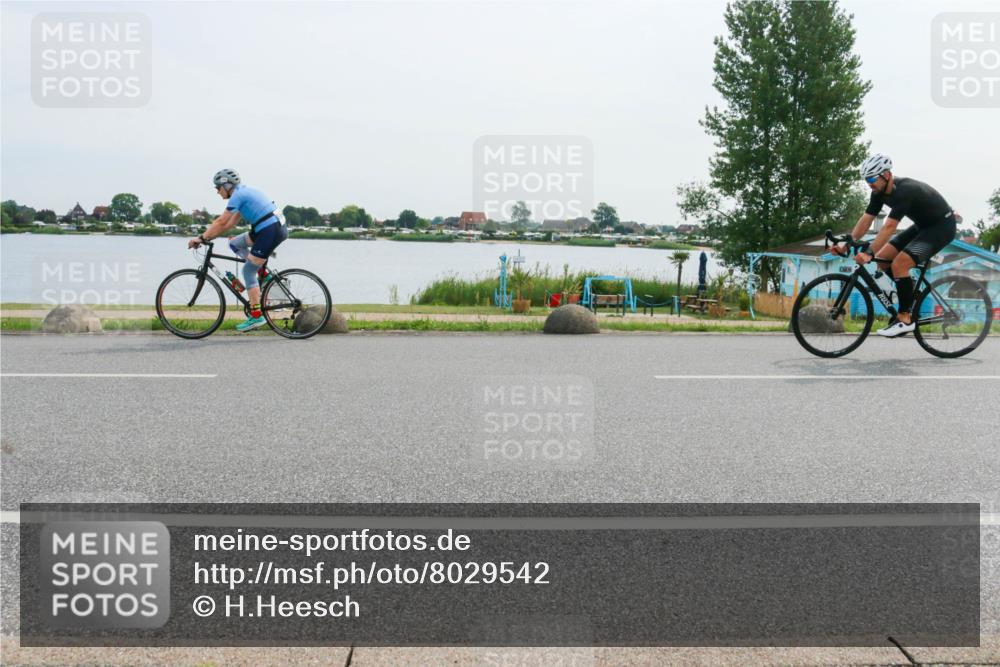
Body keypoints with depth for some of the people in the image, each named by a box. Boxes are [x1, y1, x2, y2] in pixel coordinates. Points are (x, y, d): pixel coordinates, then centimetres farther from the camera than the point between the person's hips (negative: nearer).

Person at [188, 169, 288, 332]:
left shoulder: (238, 195, -8)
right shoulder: (244, 192, 21)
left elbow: (221, 222, -10)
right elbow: (231, 223, 23)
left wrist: (202, 238, -2)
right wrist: (209, 236, 20)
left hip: (270, 232, -9)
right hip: (276, 227, 9)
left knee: (248, 271, -2)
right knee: (235, 243, 18)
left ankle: (257, 316, -1)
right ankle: (263, 274, 12)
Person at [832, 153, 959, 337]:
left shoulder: (904, 191, -31)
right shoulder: (879, 191, -6)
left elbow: (889, 227, -39)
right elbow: (865, 220, -6)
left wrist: (868, 254, -44)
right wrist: (846, 245, -15)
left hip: (942, 226, -9)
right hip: (922, 225, 9)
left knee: (899, 264, -23)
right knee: (882, 258, -1)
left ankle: (905, 319, -14)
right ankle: (911, 293, 15)